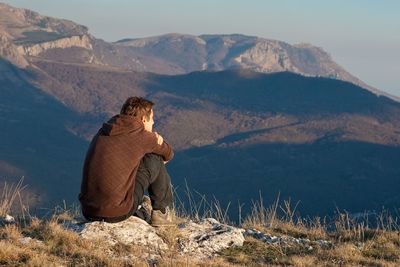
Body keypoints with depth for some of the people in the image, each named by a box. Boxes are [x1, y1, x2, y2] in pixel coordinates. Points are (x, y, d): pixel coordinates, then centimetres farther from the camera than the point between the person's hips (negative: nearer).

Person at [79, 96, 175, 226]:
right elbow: (168, 154, 14)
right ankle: (161, 212, 19)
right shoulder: (141, 135, -4)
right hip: (116, 213, -7)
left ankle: (141, 213, 25)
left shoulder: (102, 132, 13)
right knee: (154, 160, 7)